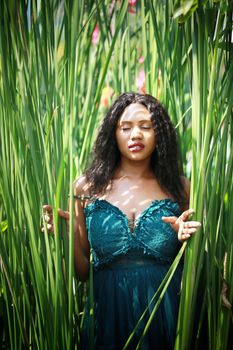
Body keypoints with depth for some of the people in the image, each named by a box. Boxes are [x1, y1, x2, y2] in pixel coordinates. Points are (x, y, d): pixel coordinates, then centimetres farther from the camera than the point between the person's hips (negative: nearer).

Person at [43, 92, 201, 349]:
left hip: (167, 315, 1)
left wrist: (186, 240, -12)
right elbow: (83, 272, 4)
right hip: (109, 315, 0)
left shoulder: (178, 187, 1)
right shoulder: (87, 187, 0)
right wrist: (69, 235, -14)